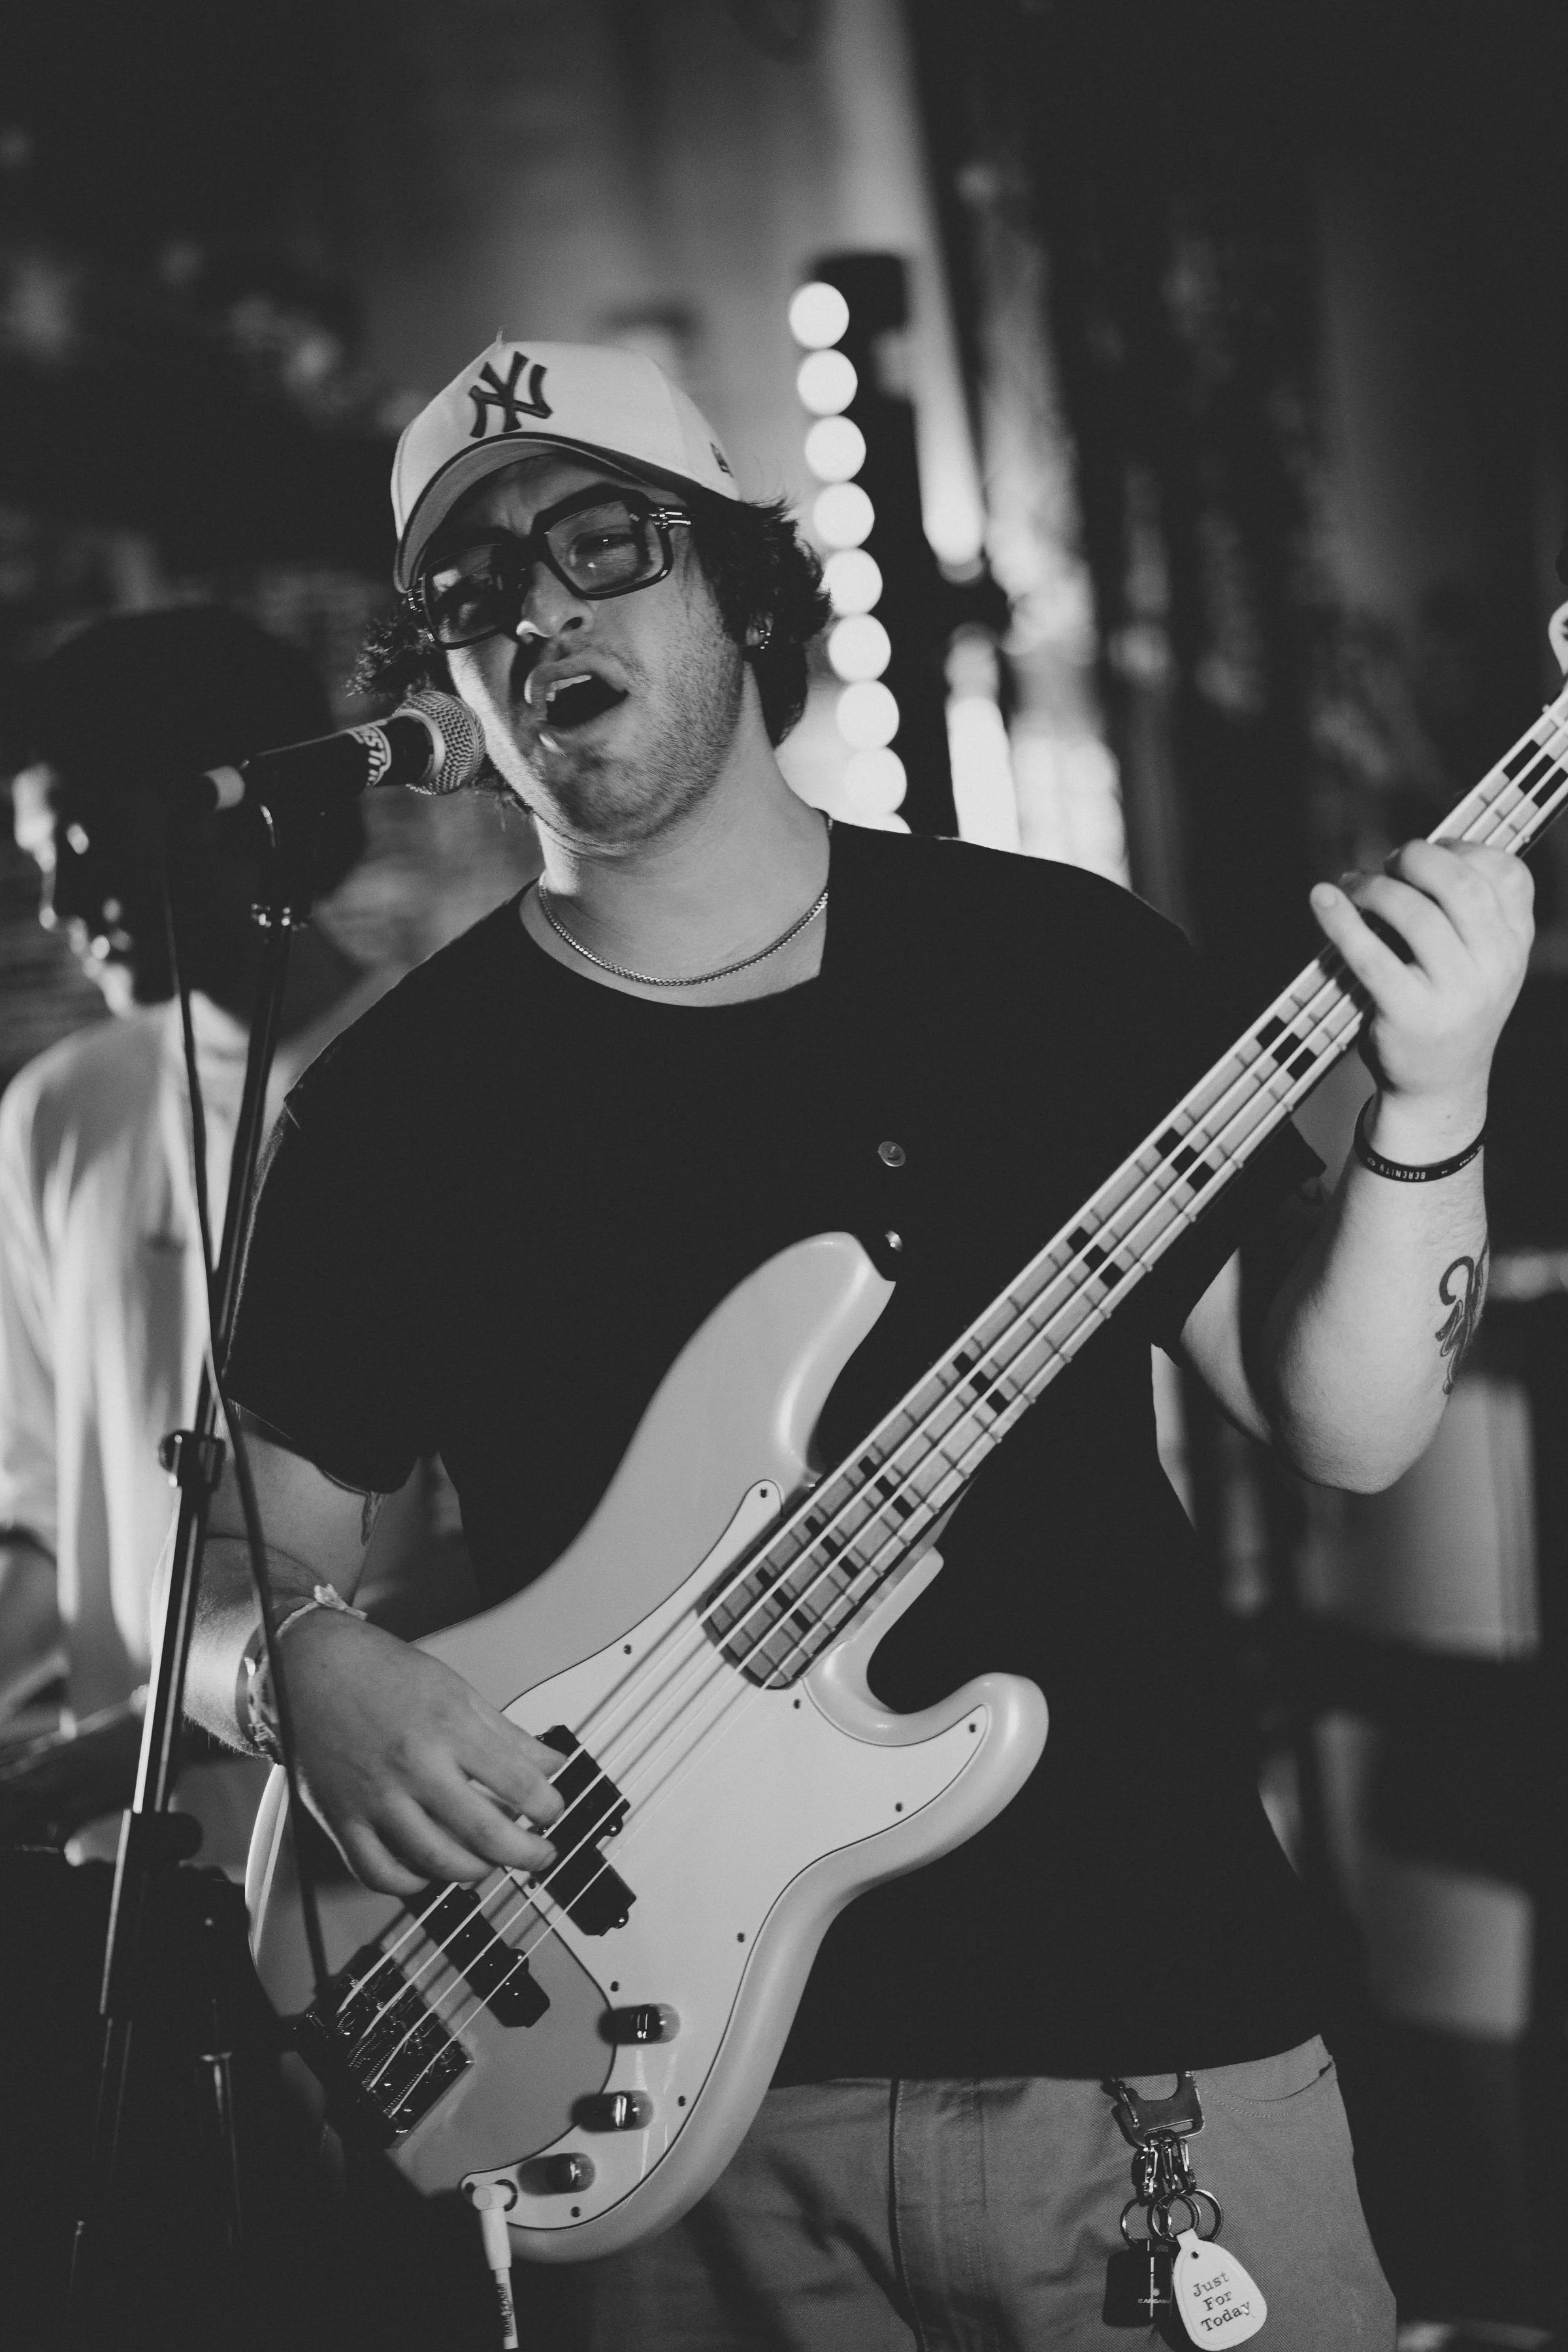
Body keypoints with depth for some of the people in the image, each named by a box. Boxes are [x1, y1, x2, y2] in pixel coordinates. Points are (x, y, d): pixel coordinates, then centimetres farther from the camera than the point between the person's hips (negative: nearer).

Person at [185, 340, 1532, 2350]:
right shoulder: (398, 1101, 3)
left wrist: (1429, 1107, -15)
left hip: (1151, 2029, 0)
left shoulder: (1060, 961, 3)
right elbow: (231, 1566, 8)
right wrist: (311, 1666, -14)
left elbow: (1342, 1425, 1)